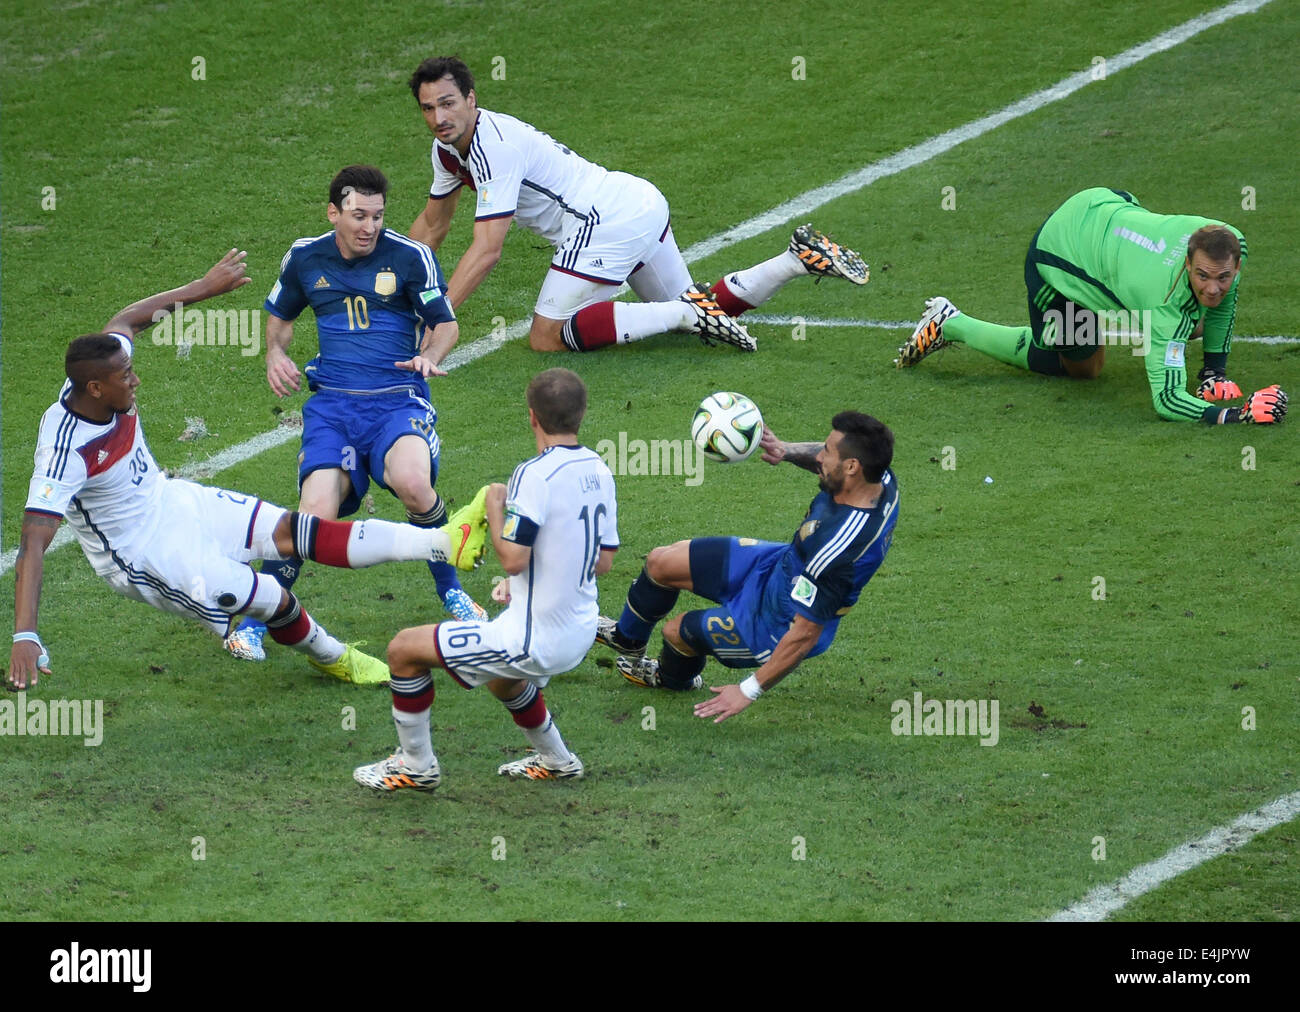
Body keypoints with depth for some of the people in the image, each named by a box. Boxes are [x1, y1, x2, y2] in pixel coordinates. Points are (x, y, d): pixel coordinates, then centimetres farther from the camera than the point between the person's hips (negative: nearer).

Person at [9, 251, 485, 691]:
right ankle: (334, 659, 27)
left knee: (289, 531, -1)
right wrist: (25, 637, -47)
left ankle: (441, 543, -3)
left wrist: (204, 287, 12)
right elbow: (32, 544, -39)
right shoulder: (65, 452, -37)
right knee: (274, 601, -5)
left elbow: (127, 320, 6)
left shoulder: (97, 376, -16)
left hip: (169, 500, 7)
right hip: (142, 554, -7)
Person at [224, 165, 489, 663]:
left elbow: (445, 324, 9)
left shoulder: (411, 257, 0)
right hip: (331, 402, 2)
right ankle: (256, 618, 0)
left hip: (398, 398, -2)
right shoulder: (305, 258, 9)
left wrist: (428, 356, -13)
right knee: (317, 513, -22)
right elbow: (279, 314, 27)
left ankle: (450, 591, -7)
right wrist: (275, 354, 6)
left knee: (412, 483, -34)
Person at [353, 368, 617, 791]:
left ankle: (416, 764, 15)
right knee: (503, 681, 41)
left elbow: (513, 558, -26)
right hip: (579, 635, 9)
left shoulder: (535, 475, -22)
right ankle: (556, 760, 51)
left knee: (404, 650, 4)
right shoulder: (598, 471, 4)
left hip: (535, 639, -9)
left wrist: (495, 508, -8)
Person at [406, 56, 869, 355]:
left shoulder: (495, 148, -21)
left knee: (548, 336, -13)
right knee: (691, 308, 18)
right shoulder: (449, 145, 8)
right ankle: (801, 259, 11)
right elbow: (432, 223, 24)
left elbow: (487, 250, -25)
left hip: (610, 221, -10)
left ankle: (689, 313, -17)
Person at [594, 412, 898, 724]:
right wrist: (788, 451, -13)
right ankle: (626, 638, 46)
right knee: (661, 562, 13)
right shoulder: (882, 480, -19)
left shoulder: (833, 549, -43)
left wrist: (751, 690, -27)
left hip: (777, 625, -8)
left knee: (675, 631, 13)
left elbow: (806, 634, -36)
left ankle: (674, 679, 52)